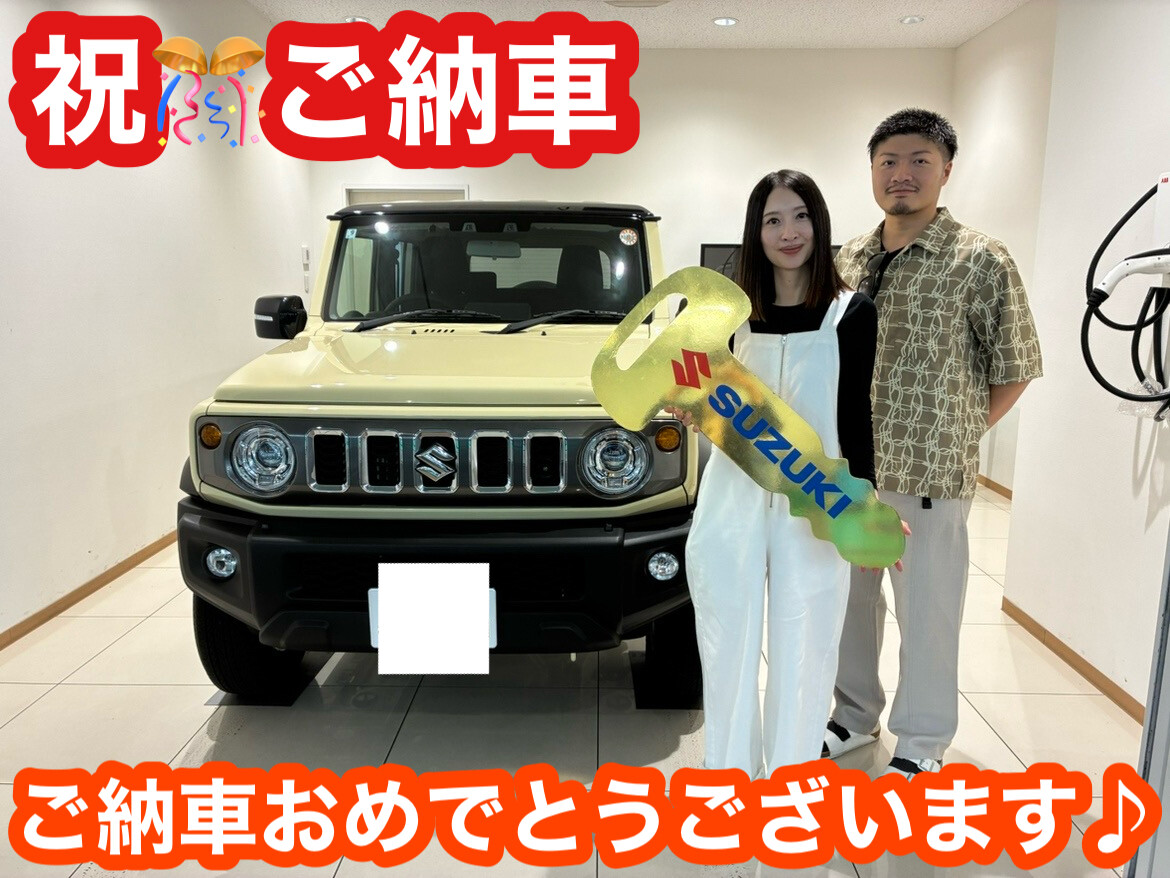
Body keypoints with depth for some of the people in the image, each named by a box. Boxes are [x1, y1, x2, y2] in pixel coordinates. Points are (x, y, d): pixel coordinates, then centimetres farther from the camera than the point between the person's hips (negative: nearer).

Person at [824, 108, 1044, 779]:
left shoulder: (981, 261, -7)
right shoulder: (848, 260, 7)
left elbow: (1014, 369, -2)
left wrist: (956, 438, -1)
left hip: (929, 476, -5)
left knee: (926, 612, 7)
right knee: (849, 597, 17)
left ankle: (923, 744, 28)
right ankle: (856, 714, 38)